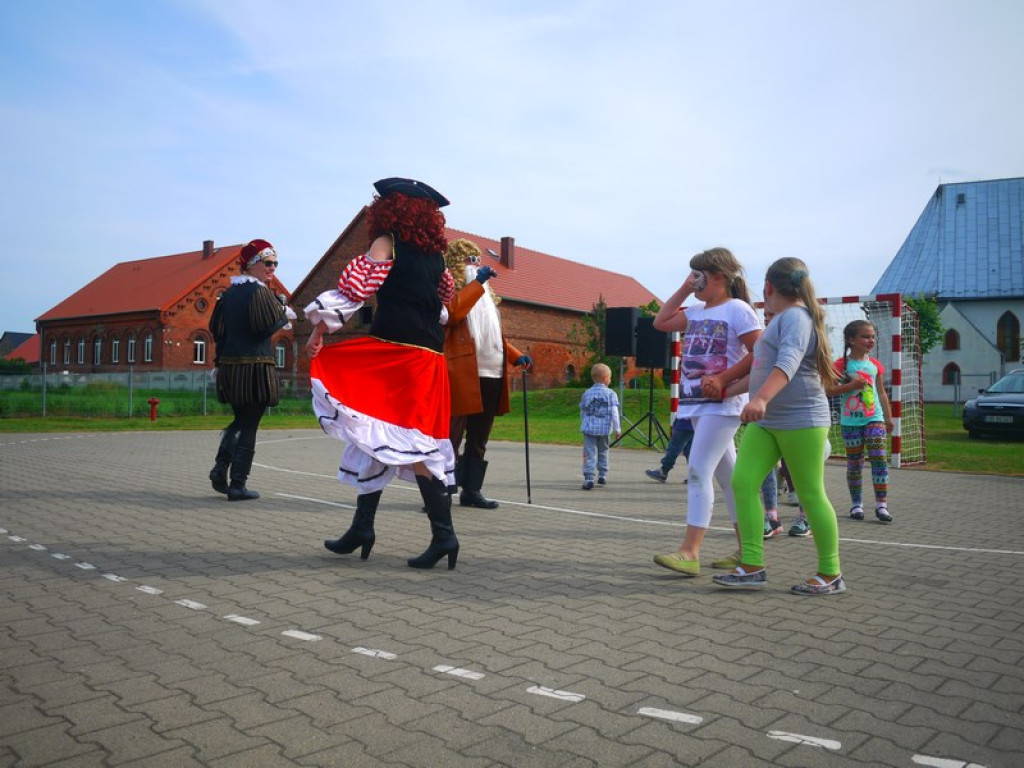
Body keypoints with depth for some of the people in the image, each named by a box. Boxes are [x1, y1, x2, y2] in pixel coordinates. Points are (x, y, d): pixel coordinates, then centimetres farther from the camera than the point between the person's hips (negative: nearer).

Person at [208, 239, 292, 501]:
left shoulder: (229, 293, 12)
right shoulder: (259, 291, -10)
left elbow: (216, 327, 15)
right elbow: (269, 325, -19)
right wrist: (286, 313, -2)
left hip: (229, 367, 7)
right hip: (254, 367, -7)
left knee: (239, 420, 22)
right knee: (249, 426, 0)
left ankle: (220, 468, 9)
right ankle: (238, 485, 4)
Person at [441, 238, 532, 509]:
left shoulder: (483, 294, 25)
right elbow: (453, 312, -22)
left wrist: (515, 356, 14)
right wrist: (477, 282, -18)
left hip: (491, 375, 8)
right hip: (463, 375, -8)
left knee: (479, 440, 11)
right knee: (452, 436, -5)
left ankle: (471, 491, 19)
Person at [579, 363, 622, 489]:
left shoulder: (587, 394, 6)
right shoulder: (610, 393, -3)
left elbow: (583, 412, 13)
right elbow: (614, 413, -9)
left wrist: (583, 425, 28)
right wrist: (617, 429, -4)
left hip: (589, 428, 1)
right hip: (604, 428, -1)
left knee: (590, 454, -2)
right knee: (603, 452, 19)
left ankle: (589, 478, -11)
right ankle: (602, 475, 27)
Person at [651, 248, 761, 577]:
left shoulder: (737, 309, -7)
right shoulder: (697, 312, 16)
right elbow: (661, 322, 17)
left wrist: (723, 379, -20)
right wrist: (684, 290, 14)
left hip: (721, 404, -8)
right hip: (698, 403, 9)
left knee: (698, 472, -15)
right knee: (727, 476, 11)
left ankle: (689, 552, -14)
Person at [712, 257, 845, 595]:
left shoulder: (795, 316, -11)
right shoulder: (781, 320, 20)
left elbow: (789, 361, -29)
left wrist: (761, 398, -41)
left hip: (801, 421, -9)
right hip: (765, 422, 9)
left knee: (811, 496, 0)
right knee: (742, 482, -4)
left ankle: (830, 575, 14)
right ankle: (752, 567, -1)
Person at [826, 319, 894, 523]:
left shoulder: (875, 365, 9)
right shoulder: (842, 364, -3)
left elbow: (881, 393, 16)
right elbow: (829, 390, -10)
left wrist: (889, 418, 16)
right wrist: (851, 386, -21)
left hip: (874, 417, 3)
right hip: (851, 420, -2)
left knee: (879, 458, -8)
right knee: (854, 463, 5)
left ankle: (881, 505, -5)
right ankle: (857, 504, 17)